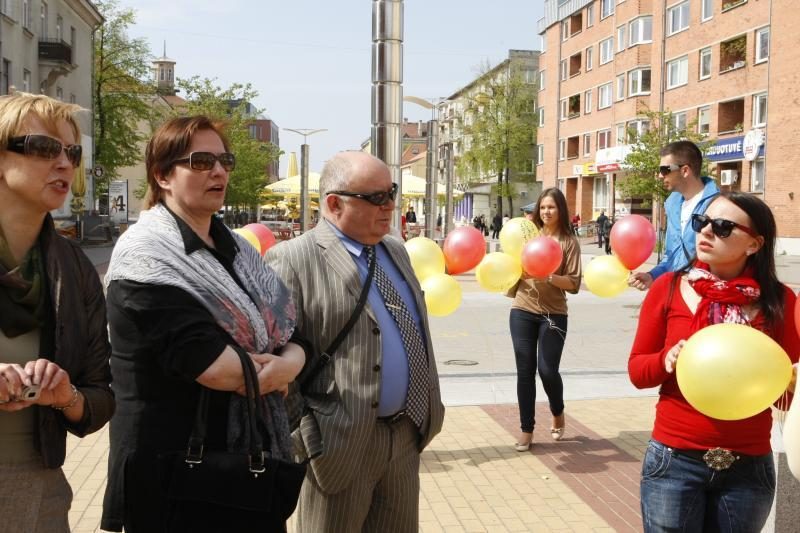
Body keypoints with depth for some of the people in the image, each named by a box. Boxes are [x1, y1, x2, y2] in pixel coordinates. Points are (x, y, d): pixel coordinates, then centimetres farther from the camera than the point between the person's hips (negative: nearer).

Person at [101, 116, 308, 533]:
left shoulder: (235, 250, 12)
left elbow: (291, 331, 7)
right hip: (174, 472, -7)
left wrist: (288, 363, -15)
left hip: (250, 459, 7)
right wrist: (267, 371, -7)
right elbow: (205, 361, -23)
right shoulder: (146, 255, -12)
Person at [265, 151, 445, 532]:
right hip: (341, 442, -7)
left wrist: (427, 409, 16)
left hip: (406, 433, 7)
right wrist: (309, 442, -17)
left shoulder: (396, 251, 11)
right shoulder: (293, 260, -14)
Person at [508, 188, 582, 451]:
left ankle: (558, 414, 27)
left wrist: (549, 276, -21)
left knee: (547, 370, -4)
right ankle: (526, 431, 15)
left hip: (553, 314, -2)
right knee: (525, 371, 3)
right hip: (522, 312, 2)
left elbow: (574, 284, -6)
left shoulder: (569, 242, -1)